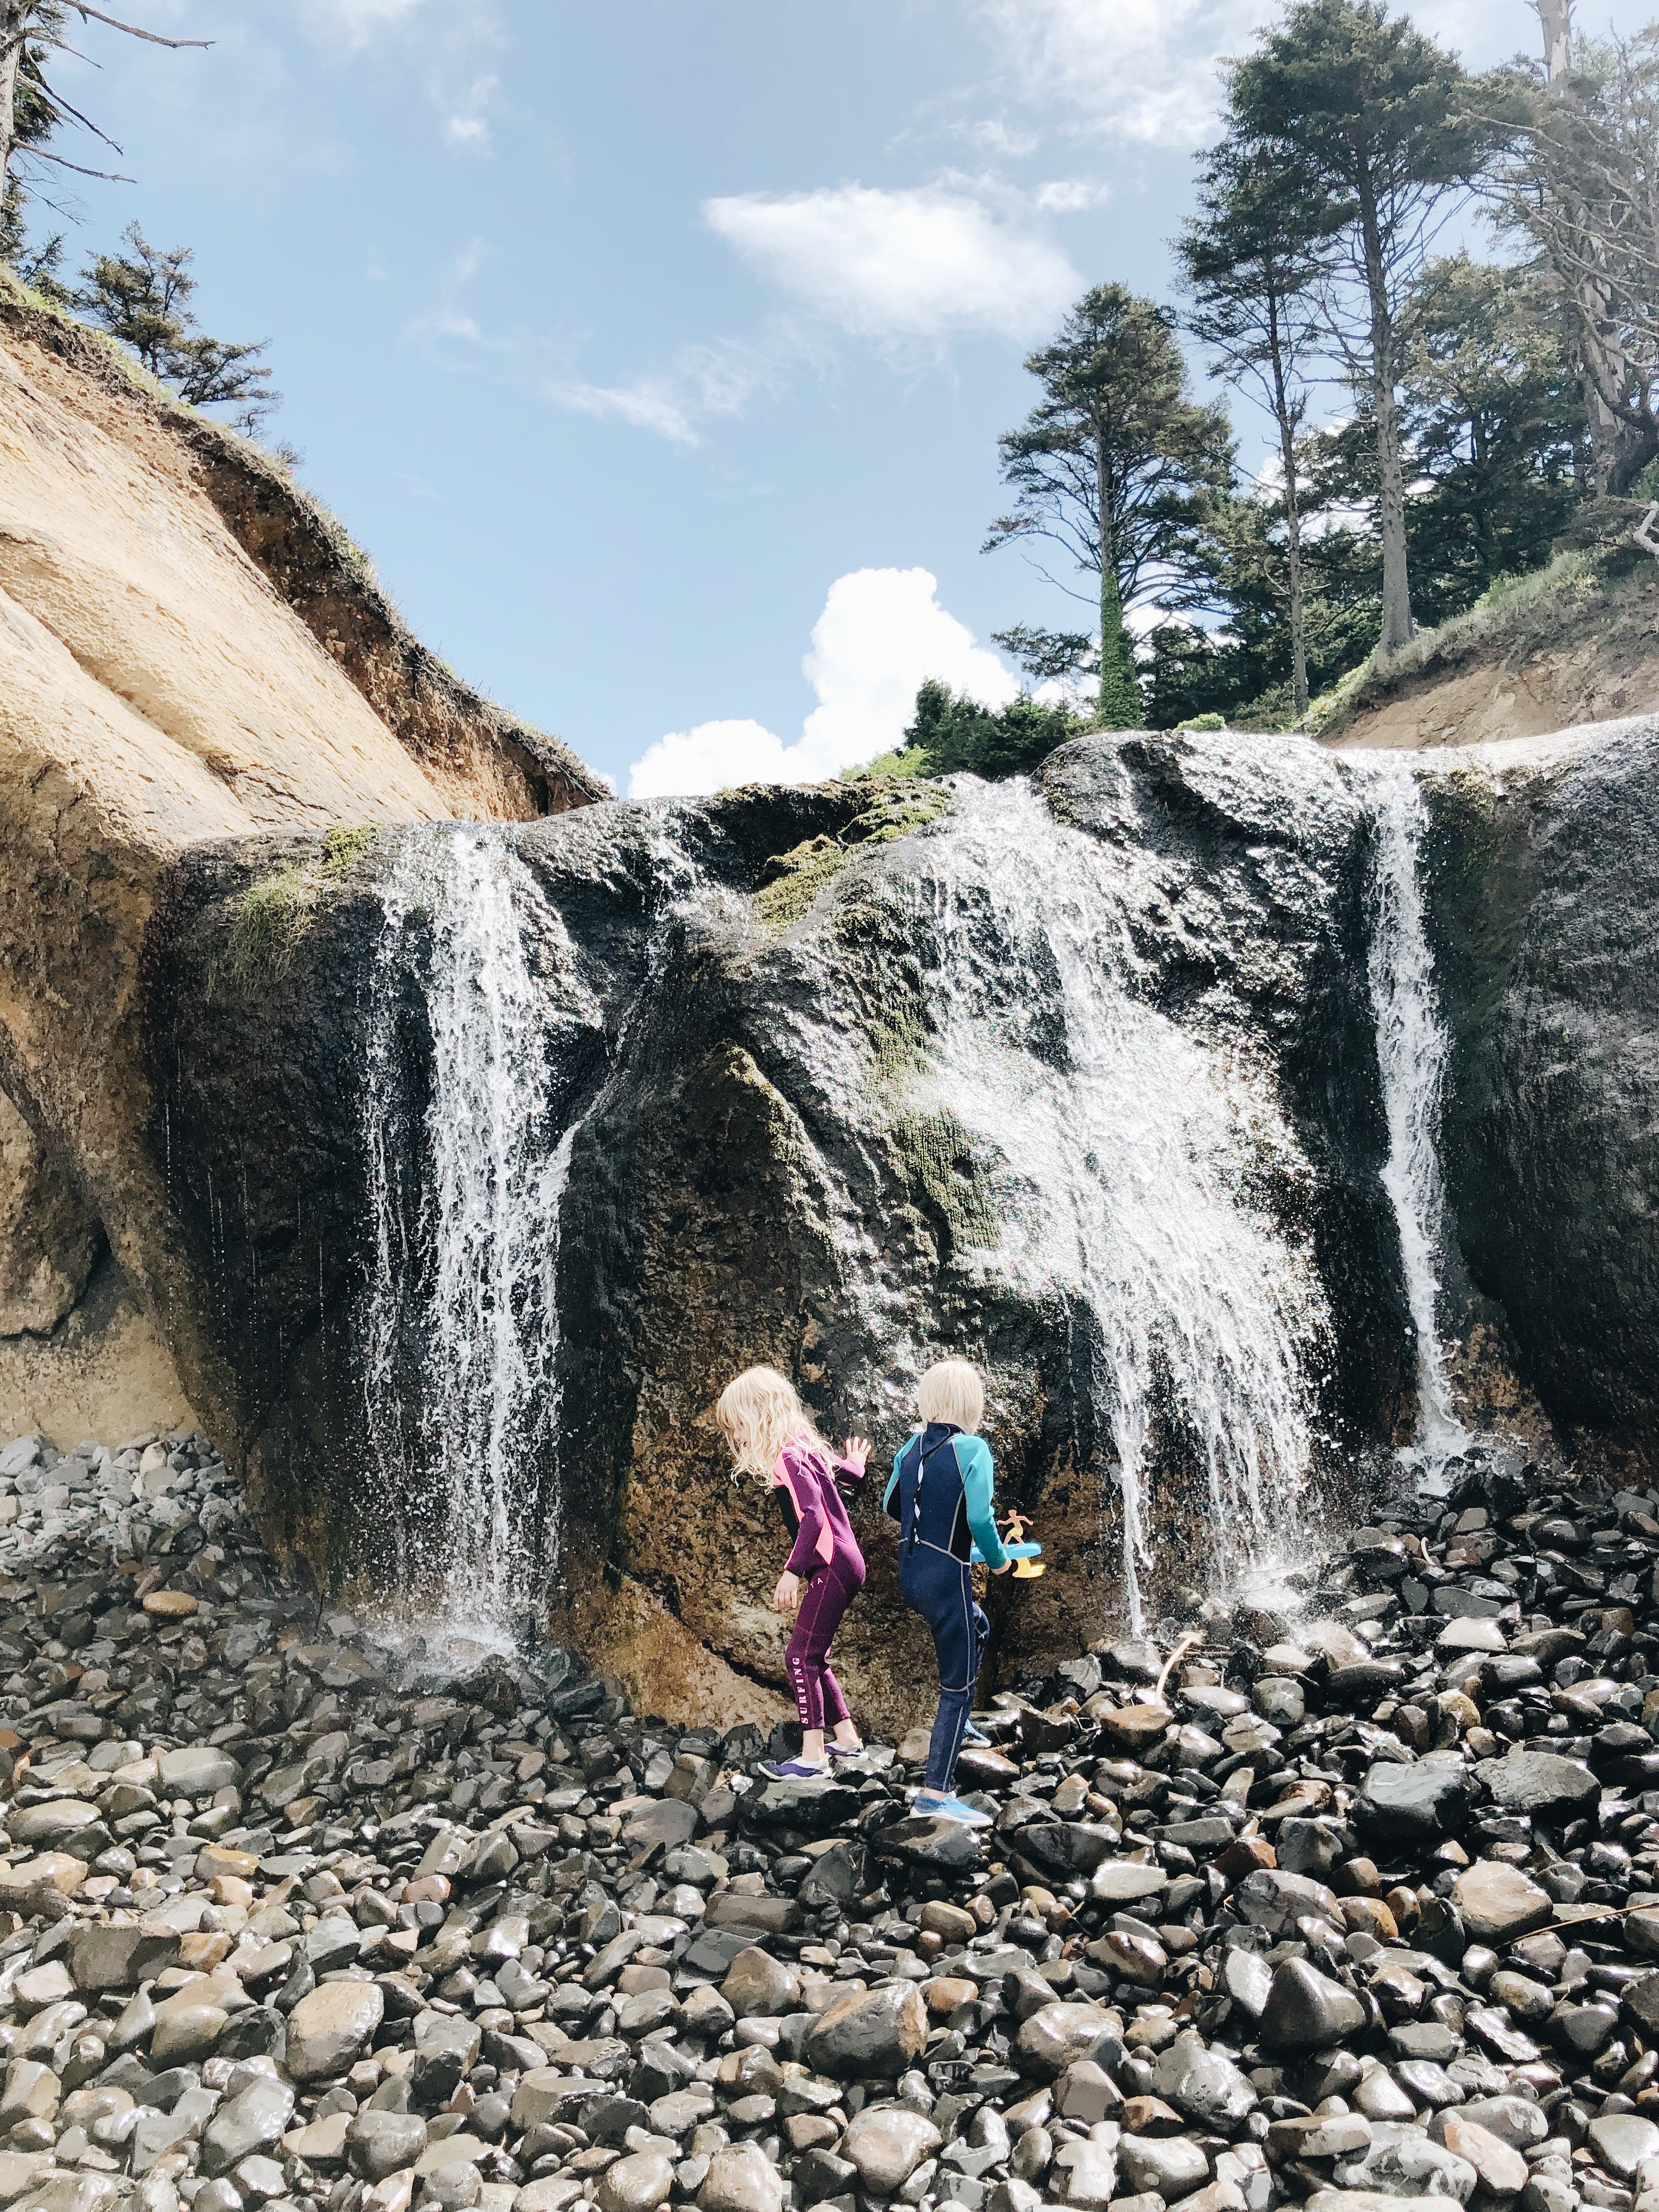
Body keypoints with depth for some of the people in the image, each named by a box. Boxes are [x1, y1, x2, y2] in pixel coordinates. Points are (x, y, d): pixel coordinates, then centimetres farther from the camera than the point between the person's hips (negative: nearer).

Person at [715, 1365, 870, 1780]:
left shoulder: (788, 1459, -18)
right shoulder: (804, 1448, 9)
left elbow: (813, 1518, -26)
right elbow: (848, 1472, 25)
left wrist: (792, 1572, -27)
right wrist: (854, 1462, 48)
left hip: (833, 1567, -10)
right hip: (842, 1564, 10)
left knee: (801, 1656, -6)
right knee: (812, 1656, 15)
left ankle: (812, 1756, -2)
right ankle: (846, 1737, 24)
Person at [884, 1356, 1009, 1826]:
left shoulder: (911, 1447, 3)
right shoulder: (972, 1449, -16)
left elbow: (891, 1507, 12)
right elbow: (980, 1519, -22)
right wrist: (998, 1560, -4)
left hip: (910, 1574, 7)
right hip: (947, 1579, -7)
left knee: (976, 1628, 33)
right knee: (958, 1687, 5)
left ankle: (957, 1722, 38)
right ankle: (935, 1794, 7)